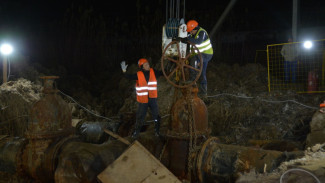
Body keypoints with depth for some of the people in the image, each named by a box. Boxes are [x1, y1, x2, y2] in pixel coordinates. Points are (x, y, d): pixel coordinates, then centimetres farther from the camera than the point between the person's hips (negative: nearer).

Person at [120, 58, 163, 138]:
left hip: (152, 98, 2)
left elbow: (163, 73, 4)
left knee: (156, 116, 7)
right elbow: (129, 77, -11)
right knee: (140, 116, 6)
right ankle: (136, 132, 21)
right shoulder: (138, 75, -8)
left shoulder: (153, 72, -2)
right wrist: (124, 71, -24)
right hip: (143, 99, -2)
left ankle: (157, 131, 24)